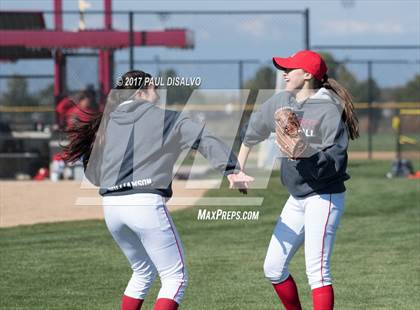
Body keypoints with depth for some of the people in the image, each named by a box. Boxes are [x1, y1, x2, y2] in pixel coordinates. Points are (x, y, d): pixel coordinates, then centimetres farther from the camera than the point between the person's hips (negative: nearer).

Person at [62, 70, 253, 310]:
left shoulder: (107, 122, 17)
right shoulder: (165, 118, 4)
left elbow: (92, 173, 15)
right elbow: (204, 137, -9)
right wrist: (231, 169, -17)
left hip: (111, 207, 6)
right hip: (147, 203, -6)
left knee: (143, 272, 25)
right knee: (175, 278, -1)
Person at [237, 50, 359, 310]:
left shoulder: (330, 110, -15)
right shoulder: (281, 102, 7)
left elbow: (336, 163, -21)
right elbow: (253, 131, 25)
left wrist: (306, 154, -36)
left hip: (324, 197, -9)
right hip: (297, 198, 9)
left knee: (317, 269, -17)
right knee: (273, 268, 12)